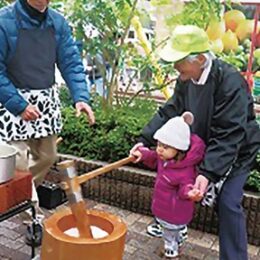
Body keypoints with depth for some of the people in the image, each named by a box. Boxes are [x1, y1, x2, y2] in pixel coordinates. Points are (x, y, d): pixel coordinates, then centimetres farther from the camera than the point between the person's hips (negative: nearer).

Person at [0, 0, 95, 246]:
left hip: (47, 100, 5)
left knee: (47, 156, 15)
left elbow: (71, 62, -2)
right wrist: (20, 106, -19)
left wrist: (80, 97, -16)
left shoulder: (58, 22, -2)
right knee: (20, 161, -3)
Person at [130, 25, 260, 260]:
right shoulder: (186, 79, -11)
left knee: (227, 203, -14)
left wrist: (208, 173, -42)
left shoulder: (231, 83, -34)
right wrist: (145, 141, -16)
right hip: (203, 147, 7)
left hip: (236, 152, -7)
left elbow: (228, 136, -36)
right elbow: (169, 112, -6)